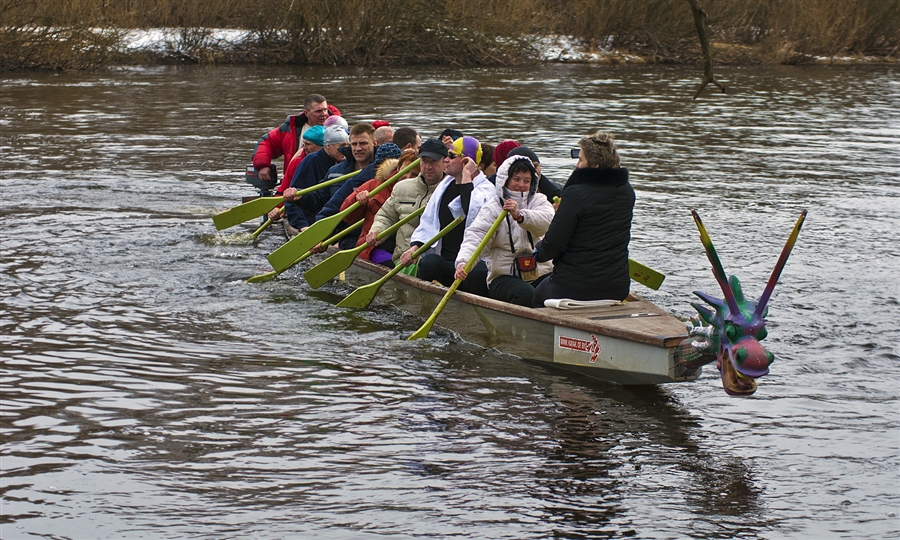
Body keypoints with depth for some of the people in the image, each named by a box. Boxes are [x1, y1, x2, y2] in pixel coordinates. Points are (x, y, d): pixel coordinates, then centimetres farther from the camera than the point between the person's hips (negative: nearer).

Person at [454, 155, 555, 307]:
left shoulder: (539, 201, 12)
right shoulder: (492, 208, 3)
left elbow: (546, 220, -12)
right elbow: (475, 236, -13)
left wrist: (519, 215, -32)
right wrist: (463, 262, -33)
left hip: (539, 274, 3)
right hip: (504, 276, -2)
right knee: (526, 295, -33)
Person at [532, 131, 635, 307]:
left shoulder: (575, 194, -20)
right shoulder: (627, 192, 2)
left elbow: (554, 244, -19)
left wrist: (539, 252, 7)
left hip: (573, 288, -6)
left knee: (539, 295, 25)